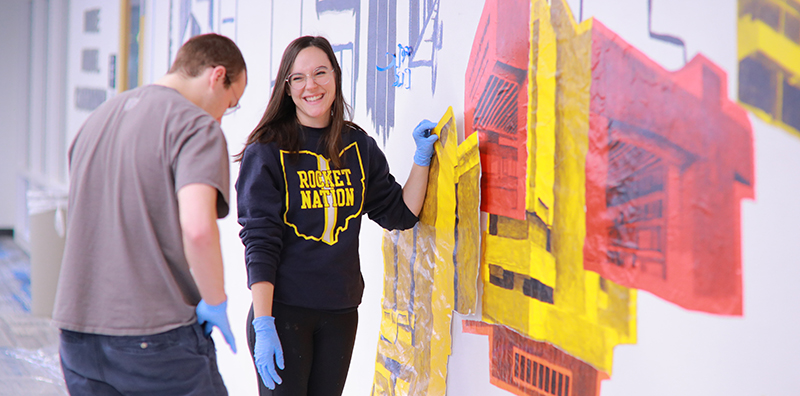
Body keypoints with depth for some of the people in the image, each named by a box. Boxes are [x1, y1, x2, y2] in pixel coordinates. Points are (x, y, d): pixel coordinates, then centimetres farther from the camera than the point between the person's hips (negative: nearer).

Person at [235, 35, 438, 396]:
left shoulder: (359, 147, 8)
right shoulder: (267, 152, -6)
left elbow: (400, 214, 13)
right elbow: (259, 242, -11)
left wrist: (422, 157, 1)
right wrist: (263, 326, -18)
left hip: (341, 312, 5)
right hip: (283, 309, -4)